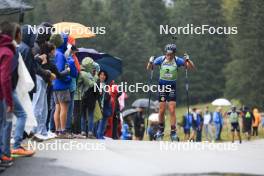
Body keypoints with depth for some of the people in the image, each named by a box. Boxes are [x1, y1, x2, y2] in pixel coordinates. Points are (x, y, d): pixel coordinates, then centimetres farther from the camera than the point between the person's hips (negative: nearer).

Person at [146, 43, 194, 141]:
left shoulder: (177, 60, -12)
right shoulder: (161, 59, -11)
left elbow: (191, 67, -11)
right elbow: (149, 68, -7)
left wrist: (188, 60, -30)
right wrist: (150, 62, -27)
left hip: (172, 86, -1)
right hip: (162, 85, 1)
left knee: (172, 110, -7)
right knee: (162, 110, 1)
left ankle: (173, 132, -1)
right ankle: (161, 129, 20)